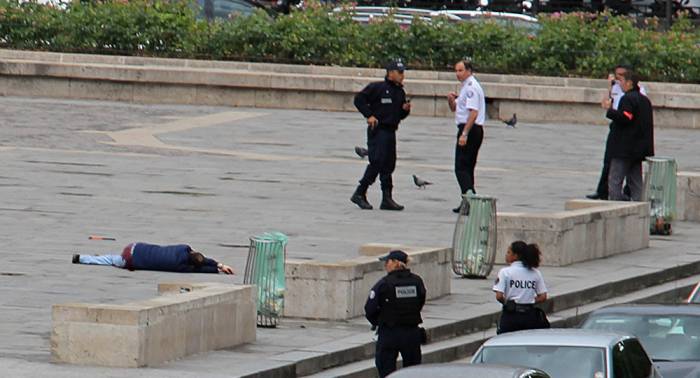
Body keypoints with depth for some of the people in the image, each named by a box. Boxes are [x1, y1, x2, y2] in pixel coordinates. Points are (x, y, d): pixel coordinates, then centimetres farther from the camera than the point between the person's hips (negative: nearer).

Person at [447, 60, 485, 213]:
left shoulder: (471, 87, -14)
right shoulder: (466, 86, 19)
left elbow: (473, 113, -22)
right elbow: (454, 109, 27)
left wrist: (464, 134, -25)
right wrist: (451, 100, 4)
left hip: (470, 129, -11)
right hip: (475, 131, 11)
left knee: (461, 168, -13)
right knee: (467, 167, 13)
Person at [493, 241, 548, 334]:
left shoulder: (505, 272, -6)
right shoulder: (535, 273, 6)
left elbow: (499, 296, -12)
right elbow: (543, 297, 4)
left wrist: (506, 302, 7)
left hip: (511, 314, -4)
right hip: (530, 315, 4)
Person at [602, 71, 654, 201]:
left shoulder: (628, 99, -13)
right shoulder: (645, 100, 15)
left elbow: (625, 118, -23)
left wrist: (609, 109, -17)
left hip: (624, 148, -9)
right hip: (639, 149, 9)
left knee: (614, 181, -8)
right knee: (635, 181, 12)